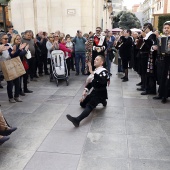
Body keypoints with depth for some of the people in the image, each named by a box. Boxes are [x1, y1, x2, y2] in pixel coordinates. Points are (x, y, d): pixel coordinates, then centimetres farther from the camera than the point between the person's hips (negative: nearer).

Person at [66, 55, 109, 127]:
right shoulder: (95, 71, 11)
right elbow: (91, 82, 15)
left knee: (89, 105, -29)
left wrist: (92, 72, -41)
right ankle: (102, 101, 23)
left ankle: (77, 120, -50)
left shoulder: (104, 71, -15)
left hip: (100, 93, -9)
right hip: (94, 91, 9)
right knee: (82, 103, 14)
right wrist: (85, 90, -2)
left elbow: (102, 81, -36)